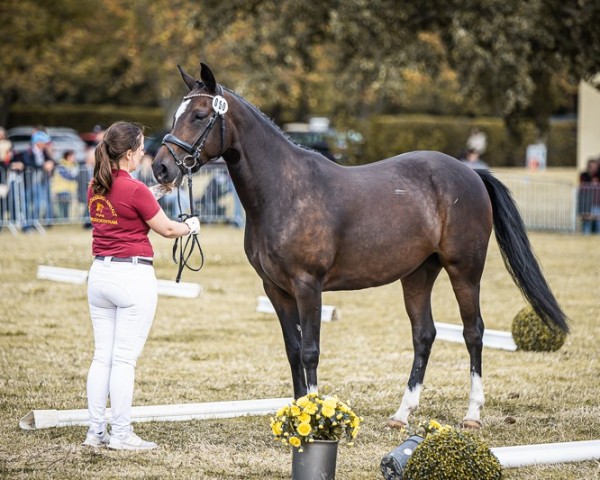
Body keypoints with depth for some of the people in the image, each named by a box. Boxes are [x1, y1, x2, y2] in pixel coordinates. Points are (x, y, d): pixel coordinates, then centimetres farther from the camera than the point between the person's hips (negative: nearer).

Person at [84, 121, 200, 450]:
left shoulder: (95, 188, 6)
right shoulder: (134, 189, -15)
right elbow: (167, 229, -5)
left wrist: (159, 190, 21)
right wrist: (191, 226, 14)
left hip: (100, 273, 7)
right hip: (133, 276, -7)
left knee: (102, 356, 11)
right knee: (125, 359, -2)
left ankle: (96, 431, 14)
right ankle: (121, 434, 2)